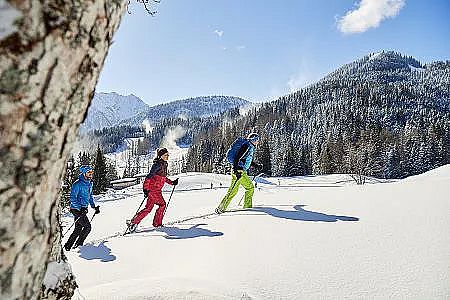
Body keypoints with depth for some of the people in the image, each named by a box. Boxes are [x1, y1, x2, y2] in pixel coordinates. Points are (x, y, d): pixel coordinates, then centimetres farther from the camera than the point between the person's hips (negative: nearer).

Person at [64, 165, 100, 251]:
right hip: (77, 209, -8)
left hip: (83, 209, 8)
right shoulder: (78, 184, -16)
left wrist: (94, 206, 16)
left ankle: (68, 246, 21)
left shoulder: (90, 183, 10)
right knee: (87, 226, -11)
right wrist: (80, 208, -27)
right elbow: (72, 198, -18)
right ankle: (78, 244, 3)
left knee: (78, 229, 11)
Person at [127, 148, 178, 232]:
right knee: (162, 204, -1)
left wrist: (172, 182, 23)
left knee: (148, 208, 8)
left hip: (157, 190, 9)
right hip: (153, 189, -9)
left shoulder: (164, 165, 13)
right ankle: (157, 223, 10)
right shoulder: (158, 164, -15)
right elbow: (149, 176, -21)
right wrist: (145, 189, -27)